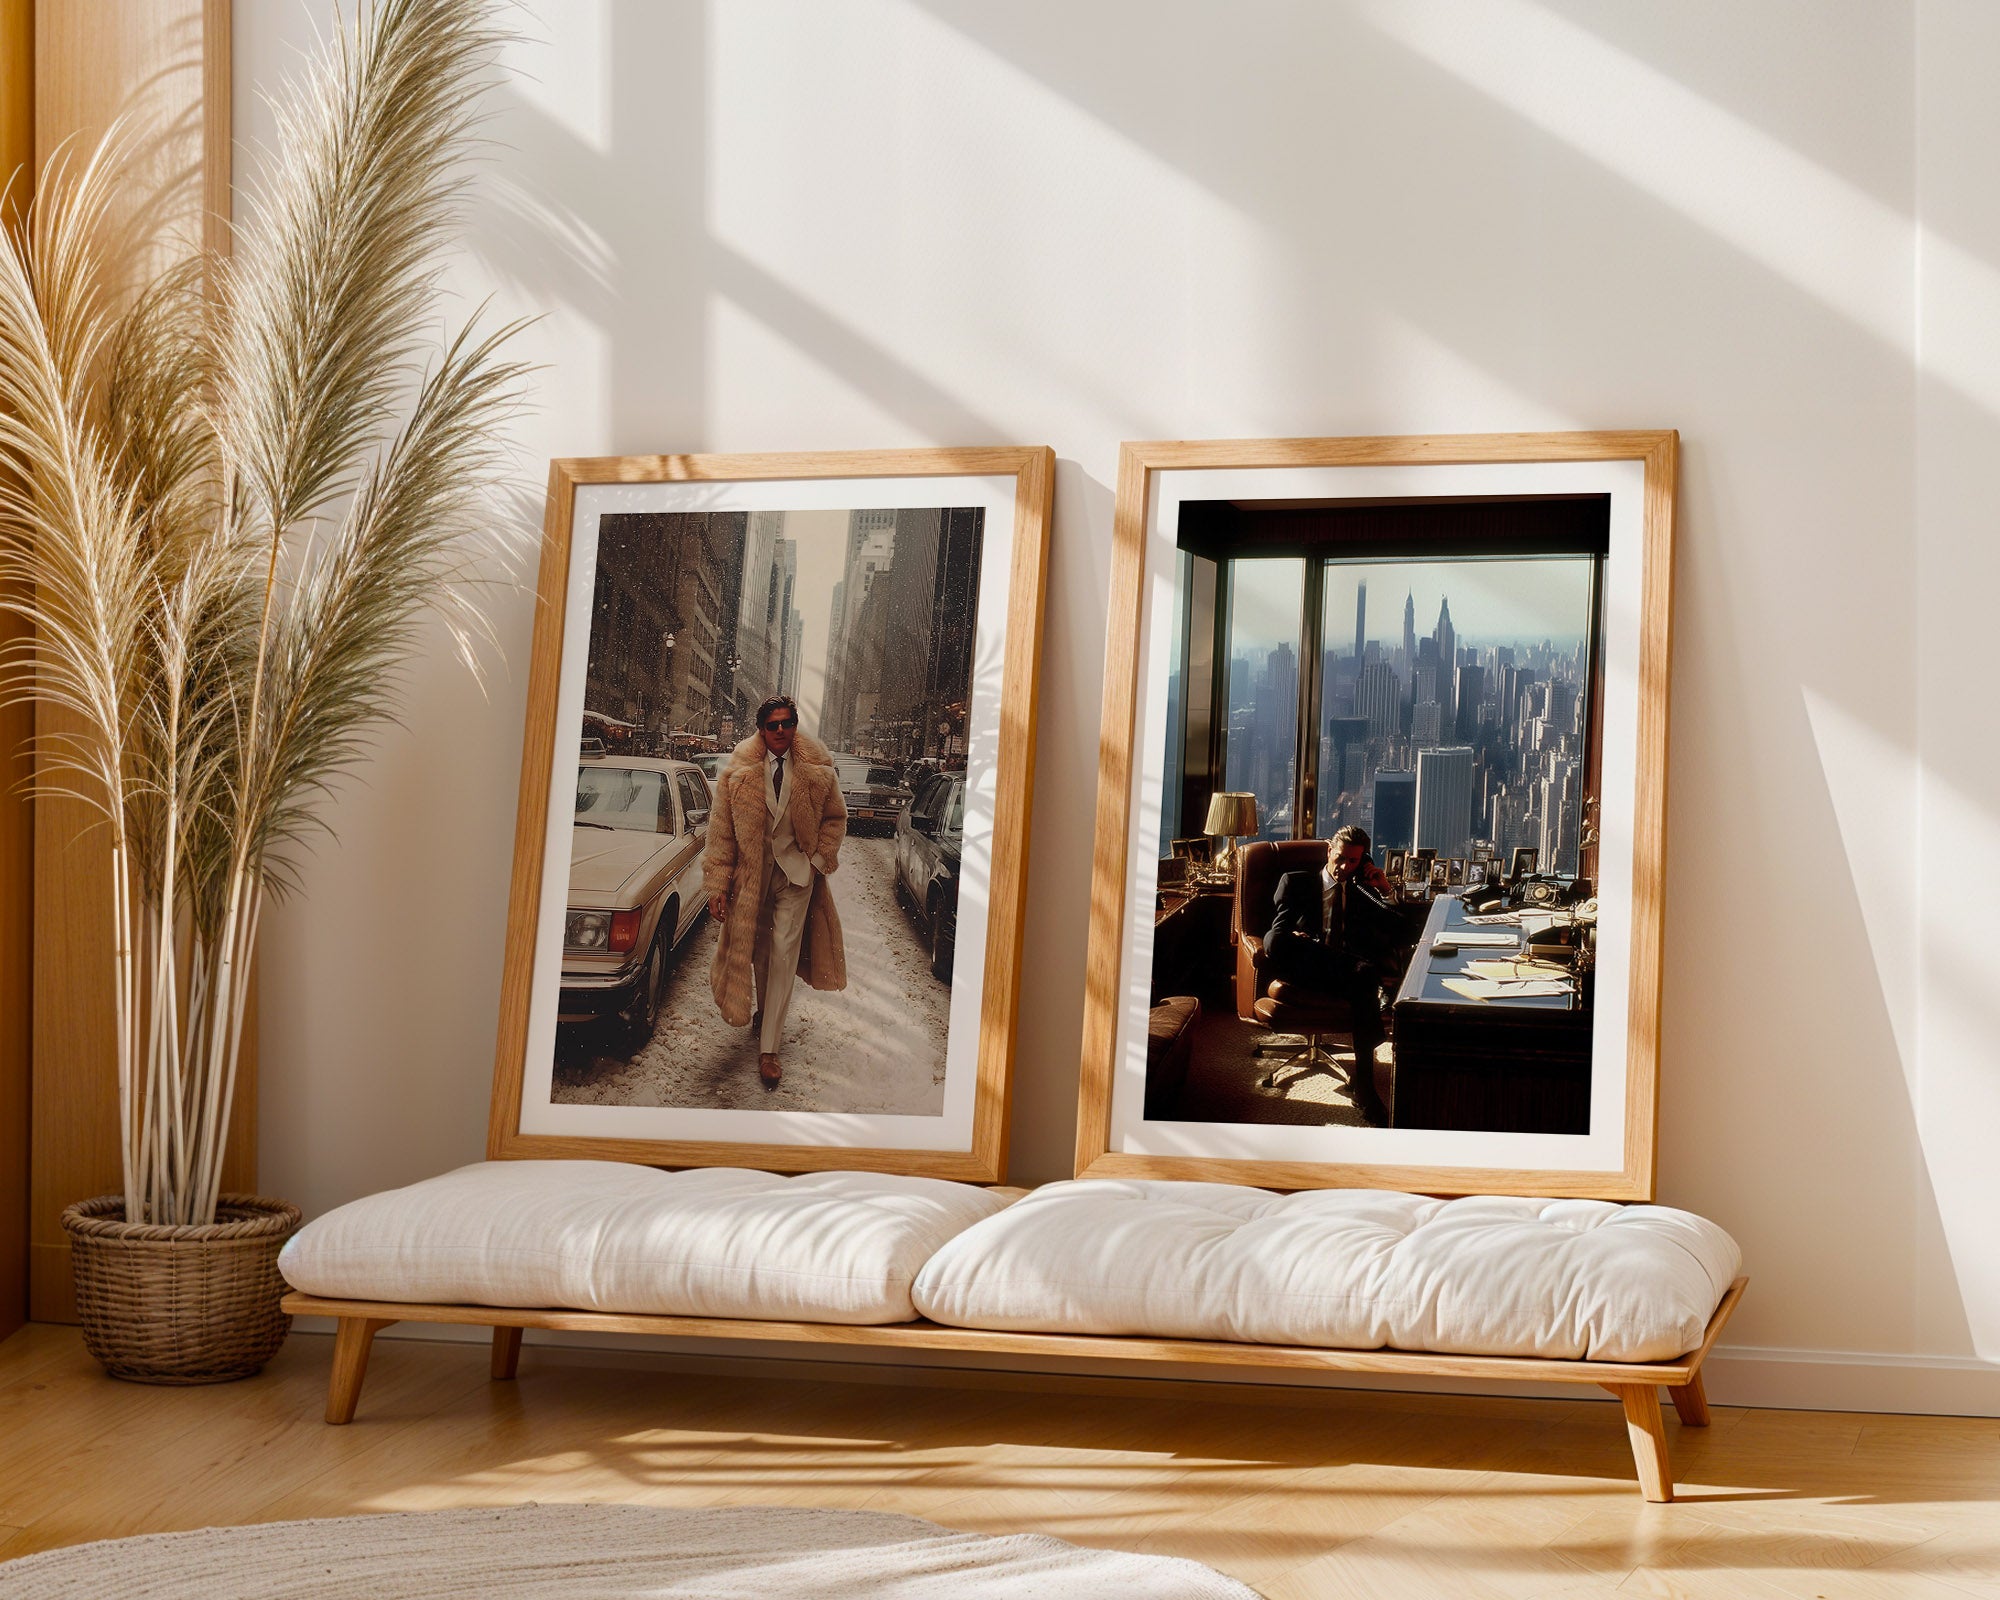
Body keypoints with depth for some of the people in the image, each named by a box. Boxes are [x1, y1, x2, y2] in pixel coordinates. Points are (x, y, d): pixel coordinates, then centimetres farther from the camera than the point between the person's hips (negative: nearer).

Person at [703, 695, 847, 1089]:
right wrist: (718, 886, -9)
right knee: (758, 950, 14)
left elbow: (836, 817, 10)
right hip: (752, 870, 1)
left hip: (796, 870, -1)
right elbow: (721, 831, -5)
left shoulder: (816, 771, -5)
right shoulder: (739, 772, -7)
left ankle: (768, 1049, -8)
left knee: (784, 953, -8)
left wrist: (820, 859, -3)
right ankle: (764, 1011, 43)